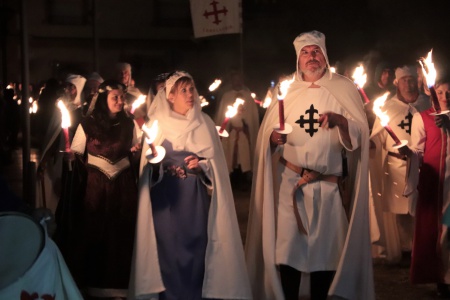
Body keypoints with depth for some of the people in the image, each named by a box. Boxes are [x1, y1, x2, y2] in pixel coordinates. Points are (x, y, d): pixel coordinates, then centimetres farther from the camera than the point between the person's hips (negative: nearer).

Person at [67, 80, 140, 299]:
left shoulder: (129, 124, 5)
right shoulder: (87, 124, -4)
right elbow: (76, 154, -1)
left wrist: (136, 151, -6)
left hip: (123, 184, 2)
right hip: (95, 184, -2)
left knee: (121, 231, 5)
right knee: (93, 230, 2)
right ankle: (92, 282, 16)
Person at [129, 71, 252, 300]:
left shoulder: (204, 123, 6)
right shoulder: (157, 123, 4)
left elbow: (215, 161, 4)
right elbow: (148, 163, 4)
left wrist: (201, 165, -15)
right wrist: (157, 164, -16)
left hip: (195, 198, 1)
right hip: (166, 198, -1)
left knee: (195, 248, -1)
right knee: (168, 249, -2)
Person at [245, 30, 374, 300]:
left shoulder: (344, 89, 4)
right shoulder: (286, 90, 9)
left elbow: (361, 133, -2)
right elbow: (267, 134, 8)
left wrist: (339, 120, -20)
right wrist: (274, 137, -15)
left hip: (328, 184, 0)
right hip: (290, 181, 1)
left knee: (325, 247, 3)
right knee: (288, 244, -3)